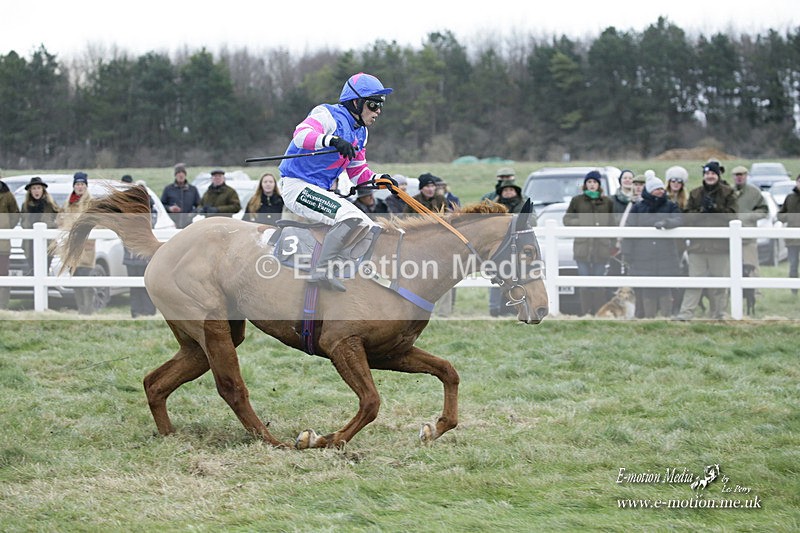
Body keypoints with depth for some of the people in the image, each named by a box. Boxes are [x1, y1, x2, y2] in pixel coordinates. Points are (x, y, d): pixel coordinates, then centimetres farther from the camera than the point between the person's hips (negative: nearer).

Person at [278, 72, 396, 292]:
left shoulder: (360, 133, 15)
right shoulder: (328, 115, -12)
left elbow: (357, 171, 21)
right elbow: (301, 134, -32)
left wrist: (378, 179, 0)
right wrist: (332, 140, -48)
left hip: (321, 192, 10)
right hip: (297, 186, -10)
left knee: (370, 228, 9)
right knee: (352, 217, -29)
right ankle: (321, 269, -36)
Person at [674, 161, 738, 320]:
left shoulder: (727, 193, 5)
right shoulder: (695, 194, 12)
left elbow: (733, 215, -4)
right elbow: (687, 217, 6)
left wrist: (715, 207, -13)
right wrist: (701, 211, -10)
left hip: (720, 243, -1)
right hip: (698, 244, 1)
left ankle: (719, 315, 11)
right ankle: (685, 313, -6)